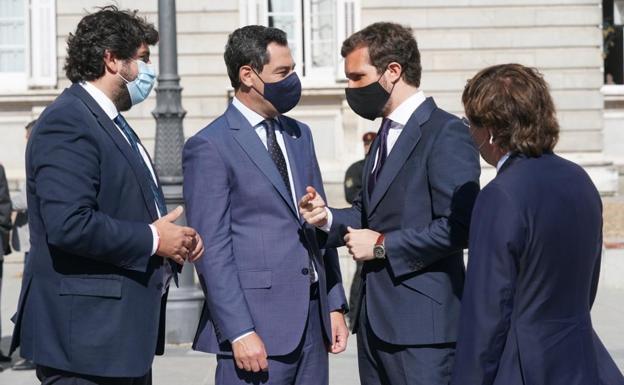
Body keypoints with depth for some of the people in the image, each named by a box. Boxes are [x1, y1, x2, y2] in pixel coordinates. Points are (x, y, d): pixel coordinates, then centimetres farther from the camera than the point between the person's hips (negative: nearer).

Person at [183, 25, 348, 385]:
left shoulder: (299, 135, 15)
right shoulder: (209, 148, -7)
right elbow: (212, 249, -12)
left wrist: (335, 304, 13)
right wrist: (239, 332, -16)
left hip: (313, 316, 7)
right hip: (258, 327, -7)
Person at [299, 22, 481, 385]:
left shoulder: (446, 133, -11)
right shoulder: (387, 134, 19)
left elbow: (458, 227, -19)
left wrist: (382, 245, -14)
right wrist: (328, 217, 5)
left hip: (422, 324, -9)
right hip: (377, 320, 9)